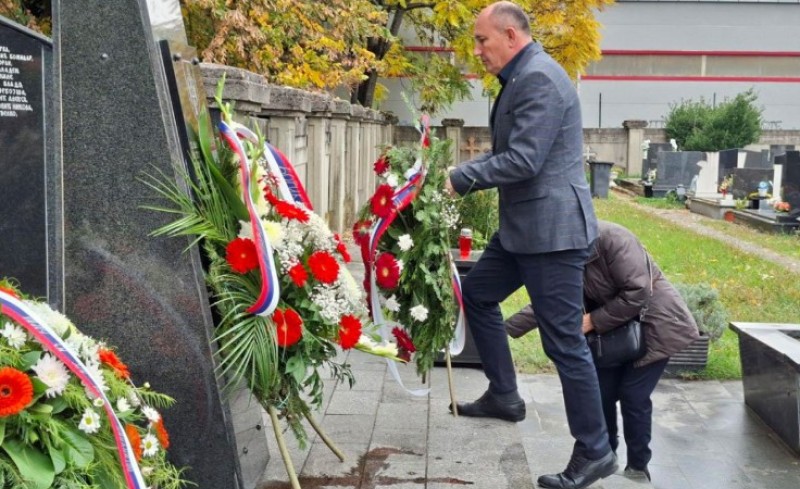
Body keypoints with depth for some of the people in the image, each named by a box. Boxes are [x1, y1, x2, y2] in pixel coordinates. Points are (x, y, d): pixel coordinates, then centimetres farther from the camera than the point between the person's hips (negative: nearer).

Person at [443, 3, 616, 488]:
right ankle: (504, 396, 33)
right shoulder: (521, 78, 16)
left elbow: (523, 160, -24)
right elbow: (506, 153, 21)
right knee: (477, 294, 21)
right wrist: (461, 171, 7)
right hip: (525, 226, 11)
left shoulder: (539, 77, -17)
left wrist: (460, 179, -14)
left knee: (564, 341, -5)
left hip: (552, 229, -11)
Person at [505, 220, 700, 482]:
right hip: (613, 331, 7)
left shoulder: (612, 238, -27)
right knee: (601, 392, 3)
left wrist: (594, 320, -24)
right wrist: (504, 329, -16)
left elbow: (637, 293, -29)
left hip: (653, 324, -7)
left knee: (633, 395, -8)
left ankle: (638, 467, 9)